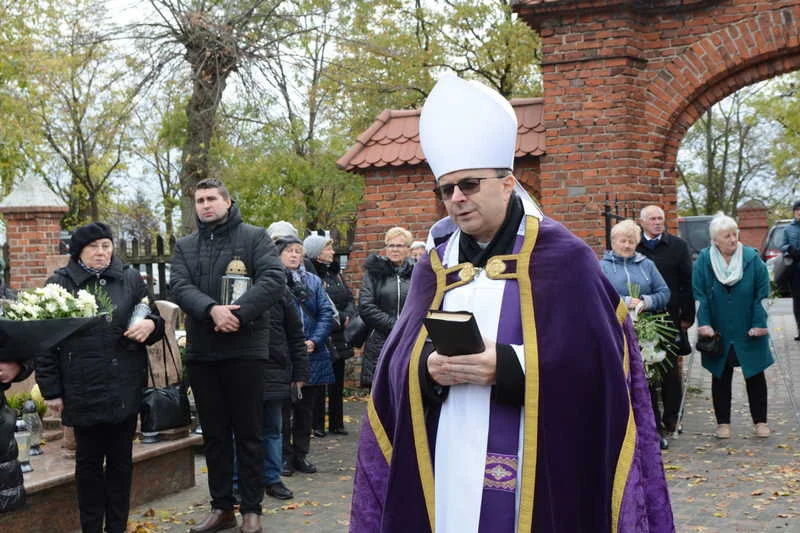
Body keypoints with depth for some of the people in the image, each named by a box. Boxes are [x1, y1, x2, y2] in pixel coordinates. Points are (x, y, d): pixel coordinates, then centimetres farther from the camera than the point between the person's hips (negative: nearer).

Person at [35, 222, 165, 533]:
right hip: (83, 391, -2)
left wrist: (151, 324, -10)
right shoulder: (60, 283, 1)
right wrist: (51, 390, -4)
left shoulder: (131, 279, 7)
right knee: (89, 462, 8)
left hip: (125, 389, 2)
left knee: (121, 460, 10)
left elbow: (154, 317, 15)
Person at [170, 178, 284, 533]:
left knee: (248, 433, 2)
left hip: (245, 348, -4)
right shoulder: (184, 247, 12)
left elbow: (273, 280, -11)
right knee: (214, 434, 11)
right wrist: (212, 310, -23)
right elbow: (179, 287, -4)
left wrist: (238, 312, -23)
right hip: (201, 352, 4)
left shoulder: (255, 238, 1)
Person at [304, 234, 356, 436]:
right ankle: (317, 425, 8)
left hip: (338, 338, 8)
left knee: (337, 383, 12)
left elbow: (350, 298, 13)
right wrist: (340, 318, -14)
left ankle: (336, 423, 20)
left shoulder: (336, 273, 14)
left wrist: (348, 315, -6)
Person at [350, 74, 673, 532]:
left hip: (536, 465, -3)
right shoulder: (434, 267, 11)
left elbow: (596, 362, -10)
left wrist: (509, 366, -21)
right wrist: (429, 368, -17)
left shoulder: (563, 257, -3)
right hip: (445, 462, 4)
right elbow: (398, 364, 6)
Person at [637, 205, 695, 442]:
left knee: (671, 371, 5)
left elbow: (687, 282, 6)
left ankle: (670, 419, 16)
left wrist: (687, 315, 1)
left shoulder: (677, 246, 6)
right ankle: (651, 420, 12)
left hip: (670, 316, 0)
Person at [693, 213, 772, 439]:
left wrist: (759, 324, -10)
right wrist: (704, 323, -15)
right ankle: (723, 422, 20)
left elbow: (761, 294, -5)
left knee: (755, 376, 8)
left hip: (748, 333, 0)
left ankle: (760, 421, 20)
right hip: (718, 333, 0)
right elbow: (699, 295, -7)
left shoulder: (752, 258, -6)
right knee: (720, 377, 9)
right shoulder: (704, 260, -7)